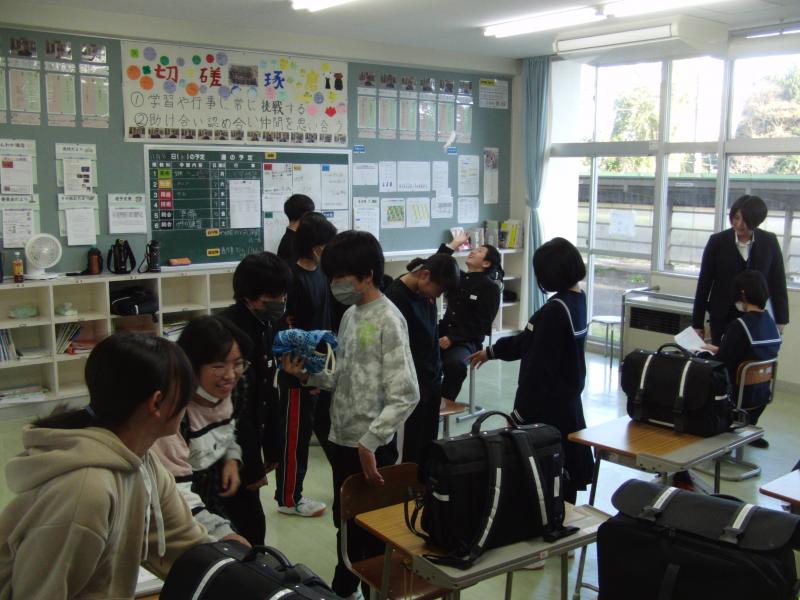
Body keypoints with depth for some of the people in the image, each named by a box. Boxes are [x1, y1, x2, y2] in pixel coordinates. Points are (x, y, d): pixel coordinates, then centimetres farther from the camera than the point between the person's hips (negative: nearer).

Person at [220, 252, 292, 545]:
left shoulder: (264, 324, 4)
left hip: (248, 436, 8)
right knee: (249, 524, -2)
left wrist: (270, 449, 12)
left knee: (242, 521, 16)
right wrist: (251, 466, -19)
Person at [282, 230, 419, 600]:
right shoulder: (350, 315, 8)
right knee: (346, 521, 22)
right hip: (341, 440, 8)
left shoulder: (388, 320, -16)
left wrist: (369, 442, -23)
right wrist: (307, 374, -3)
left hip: (371, 447, -8)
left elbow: (406, 395, -21)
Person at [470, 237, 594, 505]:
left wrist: (520, 413, -16)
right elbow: (531, 339, 15)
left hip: (548, 406, -9)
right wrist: (491, 351, 21)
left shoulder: (556, 309, -22)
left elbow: (539, 366, -21)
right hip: (566, 401, 9)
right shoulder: (577, 299, 7)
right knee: (563, 472, 17)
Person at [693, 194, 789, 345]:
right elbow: (704, 283, -1)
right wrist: (697, 323, 0)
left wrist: (780, 320, 6)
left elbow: (778, 283, 6)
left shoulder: (769, 242, -2)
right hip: (722, 318, 0)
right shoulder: (717, 241, -5)